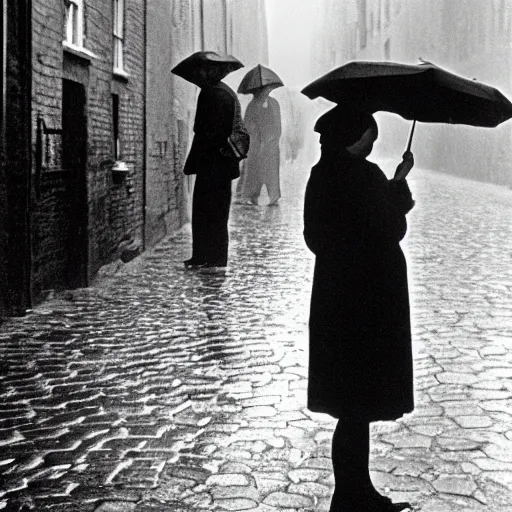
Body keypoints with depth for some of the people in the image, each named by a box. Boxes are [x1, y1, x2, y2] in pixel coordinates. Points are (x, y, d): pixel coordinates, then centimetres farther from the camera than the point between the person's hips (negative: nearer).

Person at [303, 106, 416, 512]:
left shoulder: (323, 174, 6)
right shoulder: (364, 175, -19)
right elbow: (392, 228, -16)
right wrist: (400, 184, 1)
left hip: (336, 298, 9)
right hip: (369, 301, -9)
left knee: (356, 404, 18)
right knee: (358, 406, 1)